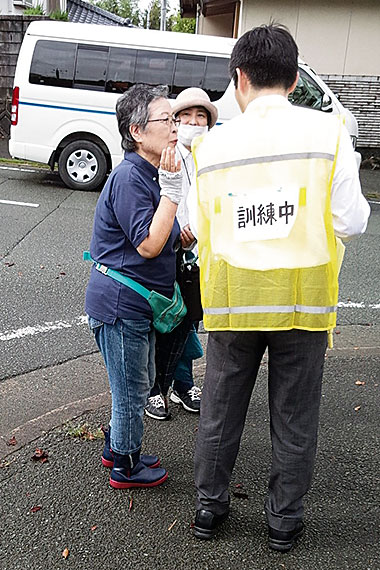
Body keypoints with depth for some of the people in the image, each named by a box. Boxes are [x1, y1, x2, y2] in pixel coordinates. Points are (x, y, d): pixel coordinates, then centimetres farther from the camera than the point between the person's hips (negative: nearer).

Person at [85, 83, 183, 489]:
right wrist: (172, 189, -27)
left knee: (139, 383, 23)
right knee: (132, 388, 6)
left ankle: (117, 448, 42)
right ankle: (126, 467, 26)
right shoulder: (129, 177, -20)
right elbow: (148, 245, -26)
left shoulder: (150, 174, 12)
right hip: (120, 303, -10)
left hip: (137, 303, 10)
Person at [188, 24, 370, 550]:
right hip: (303, 301, -1)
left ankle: (209, 507, 34)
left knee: (220, 412, 18)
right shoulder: (328, 133, -7)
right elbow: (351, 223, -7)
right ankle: (284, 520, 30)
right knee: (294, 420, 15)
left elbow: (199, 227, 4)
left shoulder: (212, 145, -3)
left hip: (232, 301, 1)